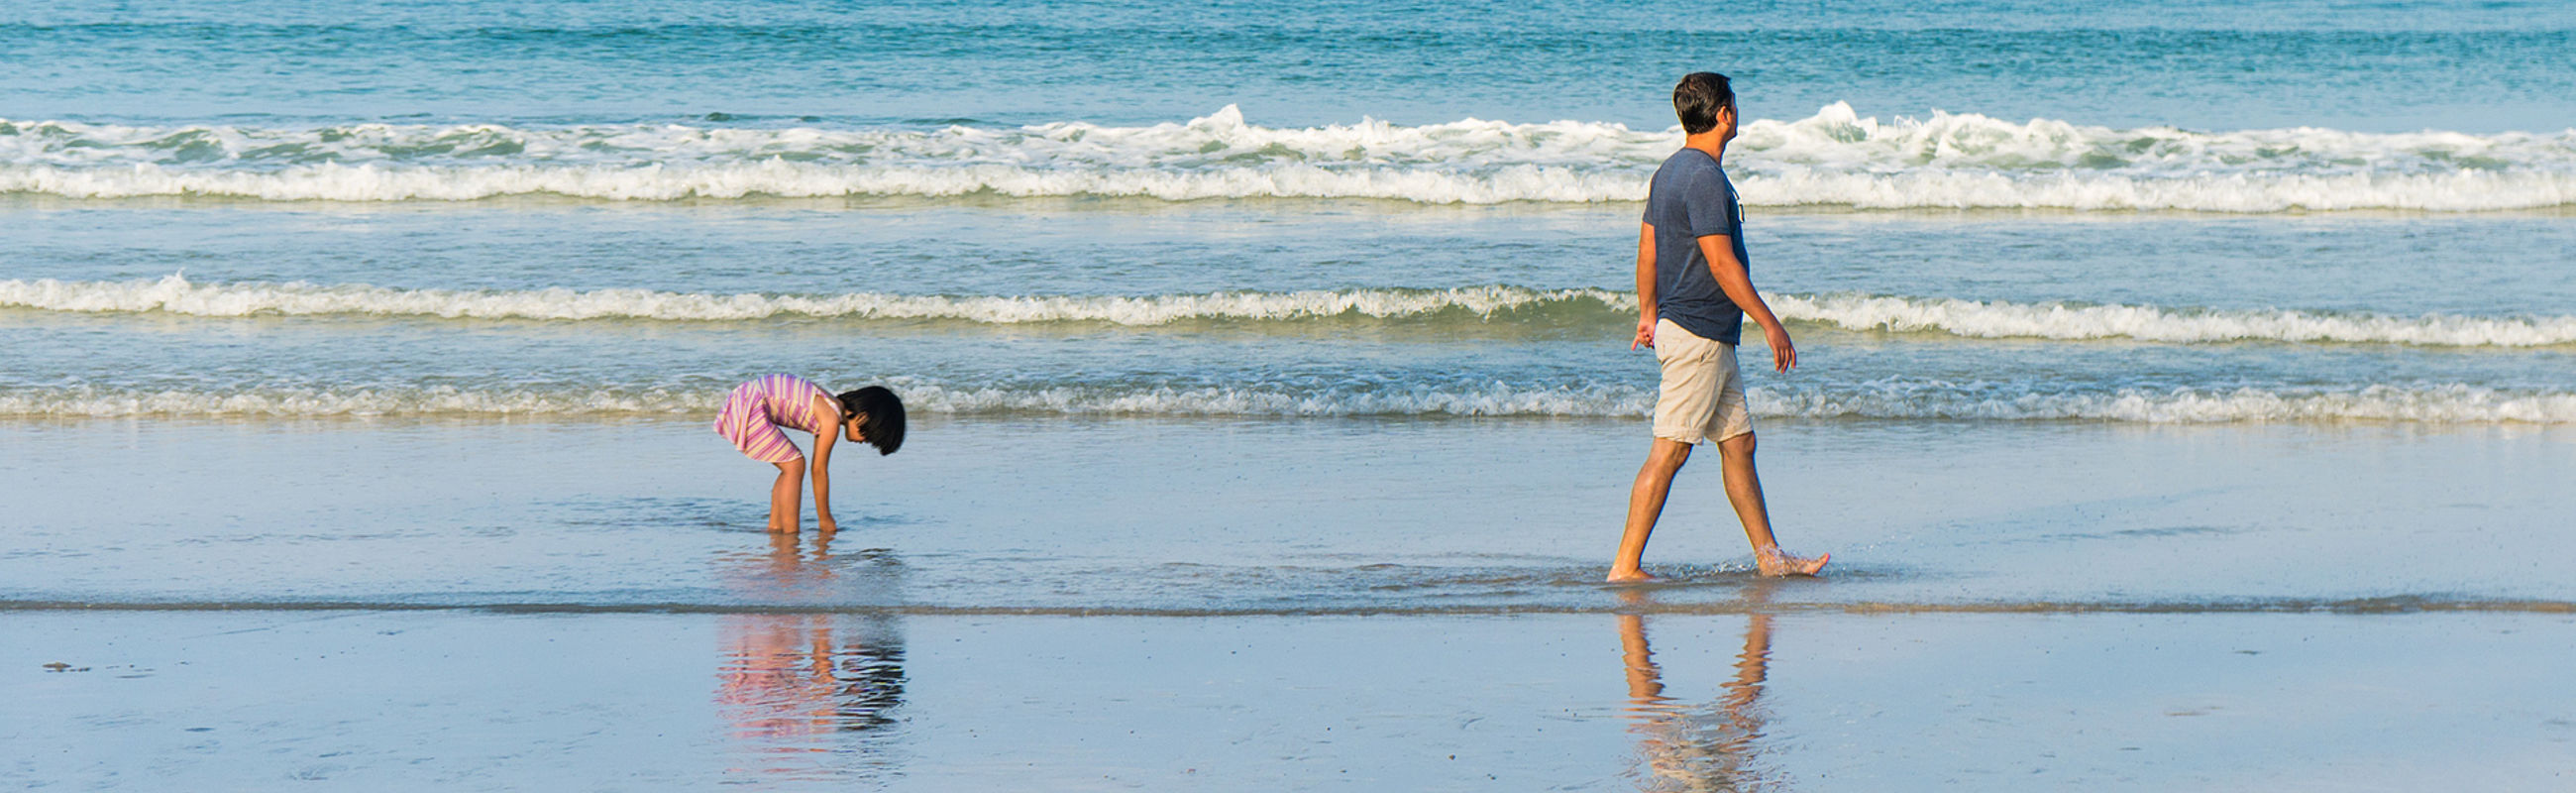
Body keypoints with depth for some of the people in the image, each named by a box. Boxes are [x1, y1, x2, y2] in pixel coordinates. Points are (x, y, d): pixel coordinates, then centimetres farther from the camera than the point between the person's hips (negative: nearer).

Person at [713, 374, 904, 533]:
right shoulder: (832, 419, -13)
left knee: (792, 465, 15)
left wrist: (823, 516, 23)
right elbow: (819, 471, -7)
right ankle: (791, 532, -7)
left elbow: (819, 469, 21)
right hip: (748, 407, -10)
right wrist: (825, 519, 1)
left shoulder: (830, 408, 15)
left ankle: (774, 527, 16)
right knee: (794, 465, -7)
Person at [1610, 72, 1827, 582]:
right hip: (1698, 336, -10)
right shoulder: (1705, 179, -18)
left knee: (1738, 443, 12)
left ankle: (1770, 559, 17)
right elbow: (1721, 263, -20)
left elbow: (1648, 248, 19)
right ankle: (1625, 567, -6)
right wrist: (1770, 324, -15)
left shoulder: (1669, 171, 12)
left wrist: (1648, 315, 28)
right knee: (1669, 452, -7)